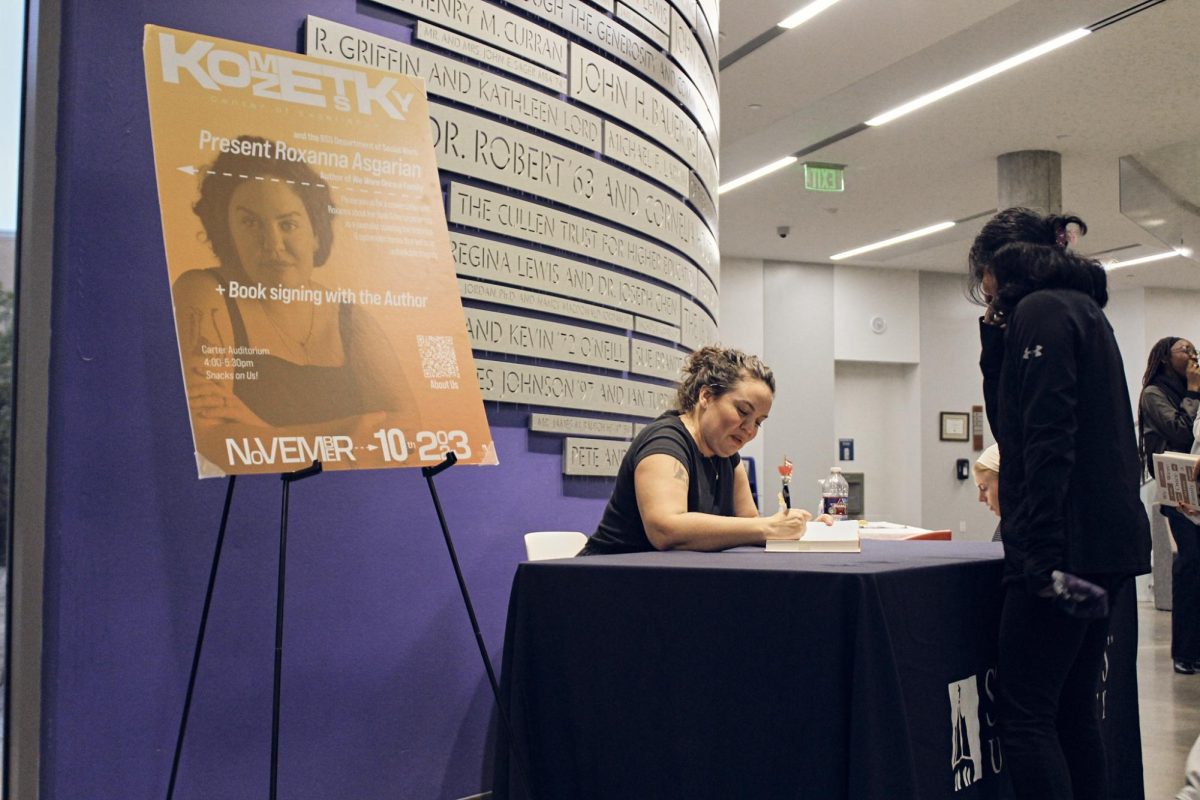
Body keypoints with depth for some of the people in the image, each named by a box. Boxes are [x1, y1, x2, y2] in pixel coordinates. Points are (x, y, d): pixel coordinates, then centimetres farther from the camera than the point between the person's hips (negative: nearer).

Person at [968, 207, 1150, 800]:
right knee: (1072, 712, 14)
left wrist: (1042, 555, -21)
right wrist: (996, 339, 14)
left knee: (1025, 716, -7)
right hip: (1106, 544, 10)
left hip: (1067, 546, -10)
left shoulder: (1041, 311, -9)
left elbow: (1049, 441, -19)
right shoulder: (1082, 309, 21)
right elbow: (1010, 422, 23)